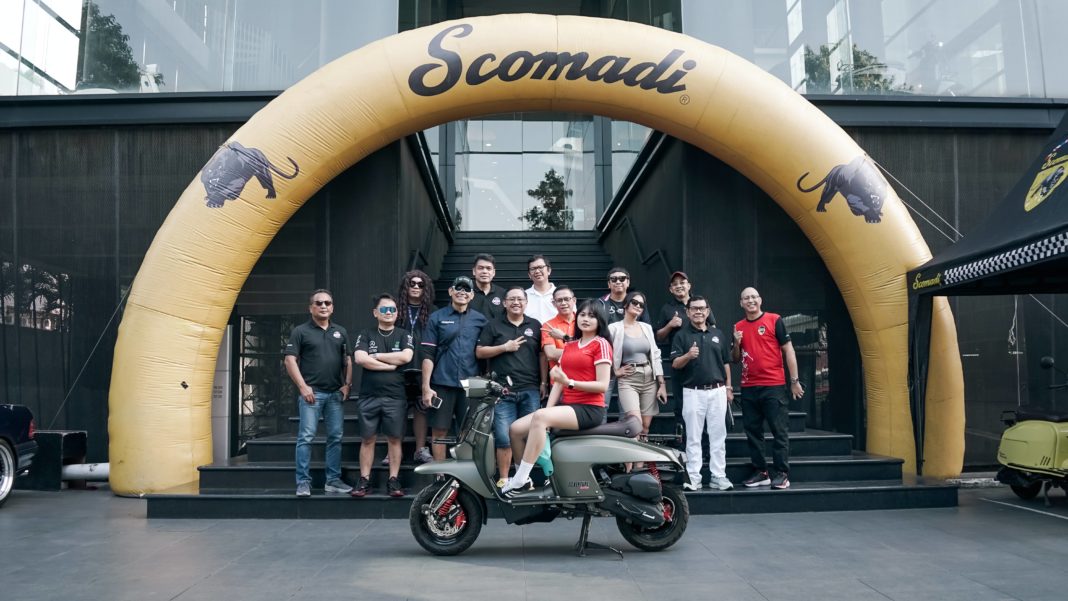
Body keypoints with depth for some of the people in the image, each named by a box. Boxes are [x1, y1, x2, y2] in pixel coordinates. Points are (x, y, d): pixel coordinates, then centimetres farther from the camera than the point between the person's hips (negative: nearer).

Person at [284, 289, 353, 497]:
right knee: (306, 437, -7)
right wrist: (303, 386, -11)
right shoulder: (300, 331, 2)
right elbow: (290, 360, -4)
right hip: (311, 392, -4)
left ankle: (333, 480, 13)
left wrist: (347, 384, 4)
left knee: (335, 437, 5)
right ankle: (303, 482, -2)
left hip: (336, 393, 4)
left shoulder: (341, 332, 15)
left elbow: (347, 360, 18)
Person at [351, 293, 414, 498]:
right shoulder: (366, 336, 9)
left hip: (395, 397, -1)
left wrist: (376, 356, -5)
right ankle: (364, 480, 10)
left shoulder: (403, 335, 8)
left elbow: (405, 357, -11)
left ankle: (393, 480, 9)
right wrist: (391, 365, -9)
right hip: (369, 396, 1)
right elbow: (360, 359, -8)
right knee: (368, 439, 4)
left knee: (394, 439, 2)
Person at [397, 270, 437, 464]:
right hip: (399, 367, 0)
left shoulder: (432, 312, 7)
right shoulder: (396, 309, 6)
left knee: (421, 409, 6)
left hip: (422, 368, 1)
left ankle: (421, 450, 15)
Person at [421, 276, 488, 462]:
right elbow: (428, 355, 1)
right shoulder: (437, 318, 5)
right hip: (442, 384, -1)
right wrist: (426, 387, -6)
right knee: (439, 431, 2)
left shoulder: (480, 320, 9)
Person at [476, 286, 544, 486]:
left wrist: (543, 382, 6)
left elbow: (542, 355, 14)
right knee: (504, 438, -6)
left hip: (531, 390, 2)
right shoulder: (493, 326, 9)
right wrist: (504, 347, -7)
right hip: (503, 391, -1)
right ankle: (503, 478, 4)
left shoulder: (535, 326, 14)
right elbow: (479, 352, 5)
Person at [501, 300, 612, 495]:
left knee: (540, 416, -32)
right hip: (566, 405, 7)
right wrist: (548, 409, -2)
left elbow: (602, 385, -10)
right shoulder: (569, 346, 22)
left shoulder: (601, 344, 0)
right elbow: (558, 382, 13)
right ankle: (524, 478, 6)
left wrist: (570, 383, -20)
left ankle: (519, 480, -28)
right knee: (516, 428, -9)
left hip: (589, 409, -7)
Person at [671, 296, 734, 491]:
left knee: (718, 435, 4)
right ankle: (693, 478, 4)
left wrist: (728, 387, 10)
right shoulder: (681, 335, 3)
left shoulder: (718, 334, 13)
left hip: (718, 390, 3)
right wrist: (688, 356, -24)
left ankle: (719, 476, 10)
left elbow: (726, 363, 16)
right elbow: (675, 364, -4)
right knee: (693, 437, 1)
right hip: (693, 392, -3)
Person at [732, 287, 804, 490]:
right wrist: (737, 344, -3)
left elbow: (788, 350, -2)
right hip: (748, 388, 5)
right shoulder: (739, 327, 12)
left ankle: (782, 474, 2)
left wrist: (795, 380, -6)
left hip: (774, 386, -5)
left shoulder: (774, 320, -1)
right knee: (753, 431, 8)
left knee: (779, 431, -2)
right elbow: (735, 359, 18)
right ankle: (760, 472, 16)